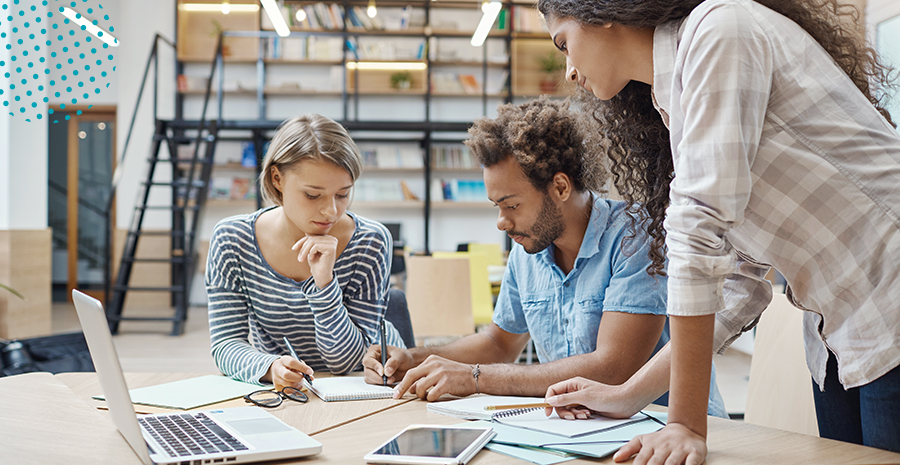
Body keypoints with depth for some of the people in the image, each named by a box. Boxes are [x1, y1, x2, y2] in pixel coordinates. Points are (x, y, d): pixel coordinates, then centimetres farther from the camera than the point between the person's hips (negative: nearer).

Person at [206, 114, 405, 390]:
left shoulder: (370, 243, -14)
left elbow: (347, 361, -14)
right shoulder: (231, 240, -10)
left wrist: (324, 281, -27)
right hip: (279, 395, 2)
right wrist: (270, 367, -31)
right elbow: (226, 343, -11)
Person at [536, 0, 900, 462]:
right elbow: (734, 288, 10)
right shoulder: (671, 105, 13)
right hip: (837, 341, 8)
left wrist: (686, 423, -22)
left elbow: (700, 233, -22)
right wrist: (627, 396, 7)